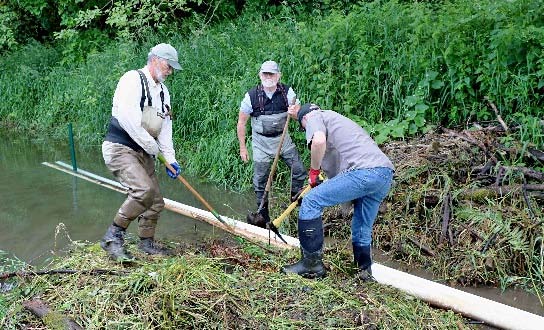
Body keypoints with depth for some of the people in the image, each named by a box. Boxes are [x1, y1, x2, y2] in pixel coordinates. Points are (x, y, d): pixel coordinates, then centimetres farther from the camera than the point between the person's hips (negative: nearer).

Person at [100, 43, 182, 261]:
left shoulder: (163, 91, 16)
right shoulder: (133, 79, -11)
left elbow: (165, 127, 15)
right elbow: (127, 118, -23)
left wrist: (170, 158, 4)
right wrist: (152, 147, -15)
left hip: (143, 153, 9)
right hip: (119, 149, -9)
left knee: (156, 201, 9)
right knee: (144, 190, -27)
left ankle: (147, 243, 28)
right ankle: (113, 237, -13)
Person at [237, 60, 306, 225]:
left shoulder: (287, 92, -10)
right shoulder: (251, 96, -14)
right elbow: (241, 122, -6)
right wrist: (242, 148, -4)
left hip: (283, 138, 2)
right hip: (262, 142, -2)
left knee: (299, 171, 0)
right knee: (260, 181, 4)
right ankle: (263, 215, 19)